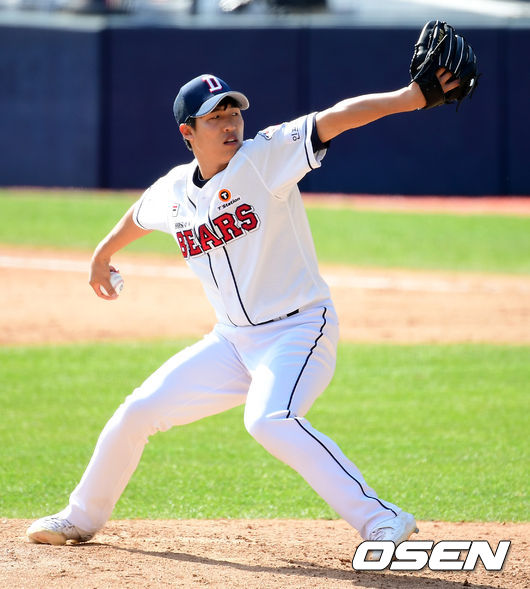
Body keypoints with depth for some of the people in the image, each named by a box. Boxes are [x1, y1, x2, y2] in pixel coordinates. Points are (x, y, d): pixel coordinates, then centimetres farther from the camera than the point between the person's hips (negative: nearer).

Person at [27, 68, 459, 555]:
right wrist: (103, 256, 45)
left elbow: (336, 118, -29)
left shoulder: (265, 157, -15)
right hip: (233, 341, 7)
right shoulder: (173, 191, 3)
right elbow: (138, 218, 27)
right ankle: (83, 517, 33)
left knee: (268, 420, -33)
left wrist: (408, 98, -42)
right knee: (139, 410, 9)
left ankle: (382, 520, -32)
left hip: (300, 330, -7)